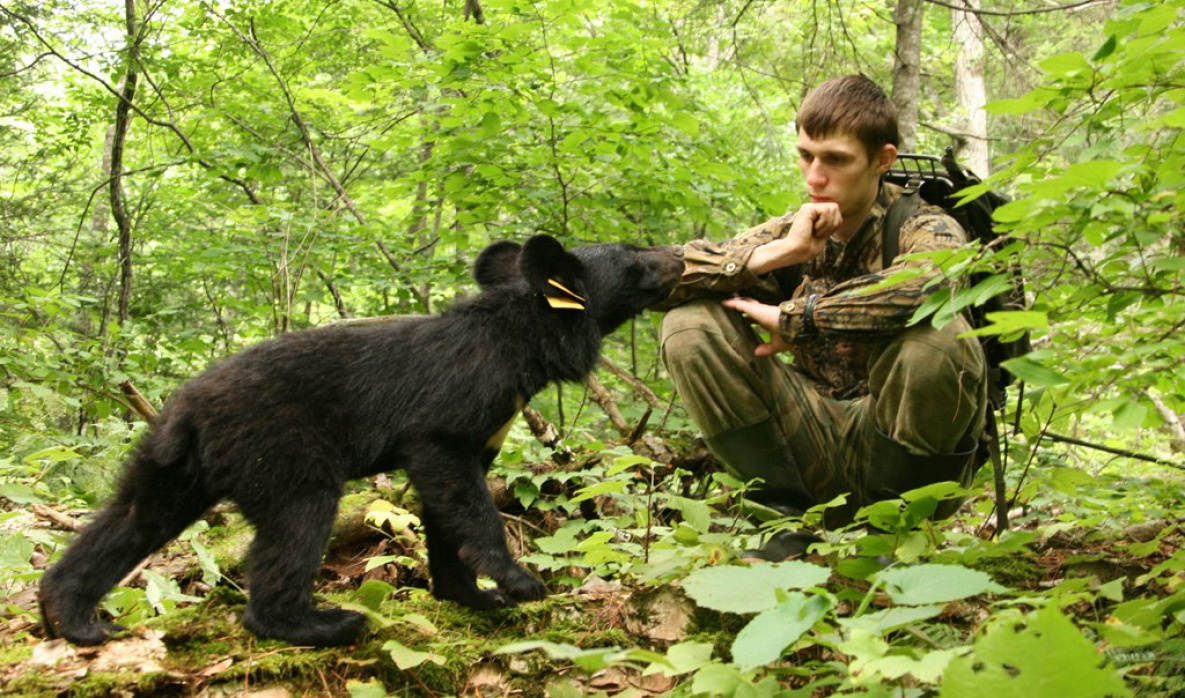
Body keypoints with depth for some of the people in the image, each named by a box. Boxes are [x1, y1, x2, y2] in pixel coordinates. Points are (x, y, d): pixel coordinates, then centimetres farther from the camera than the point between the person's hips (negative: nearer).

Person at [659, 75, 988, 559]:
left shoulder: (923, 228, -8)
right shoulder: (790, 234, 3)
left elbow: (927, 283, -36)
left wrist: (793, 318, -25)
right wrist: (775, 254, -19)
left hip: (896, 455, -3)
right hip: (816, 454, 4)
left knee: (937, 336, -34)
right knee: (689, 324, -11)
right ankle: (792, 518, -5)